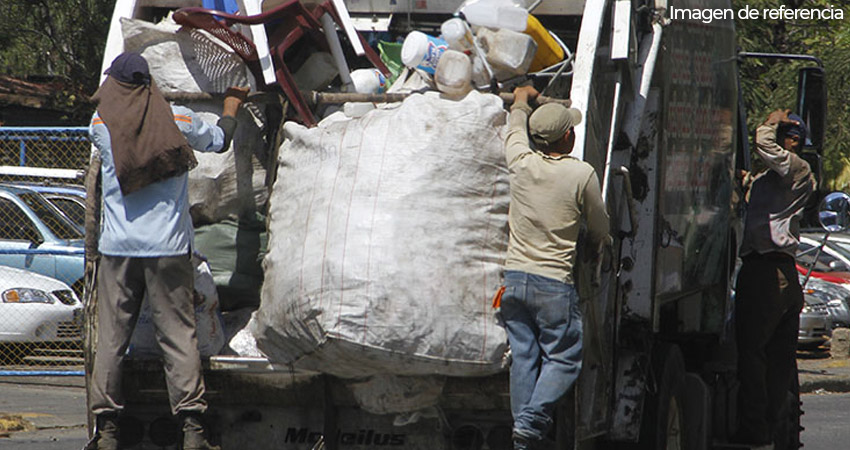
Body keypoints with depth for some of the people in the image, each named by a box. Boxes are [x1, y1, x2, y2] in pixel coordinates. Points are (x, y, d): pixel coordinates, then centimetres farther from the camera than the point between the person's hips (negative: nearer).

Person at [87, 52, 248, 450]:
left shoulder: (102, 123, 1)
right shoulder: (178, 119, 1)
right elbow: (219, 140, 19)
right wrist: (232, 104, 39)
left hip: (117, 247, 0)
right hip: (169, 245, 0)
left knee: (110, 337, 5)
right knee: (178, 335, 1)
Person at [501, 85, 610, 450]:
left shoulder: (521, 163, 0)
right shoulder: (582, 174, -9)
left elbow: (515, 130, 25)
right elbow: (600, 231, 3)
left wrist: (521, 101, 45)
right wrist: (592, 249, 27)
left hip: (514, 277, 4)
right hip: (554, 284, -4)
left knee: (523, 357, 8)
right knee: (563, 358, 3)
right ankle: (532, 420, -15)